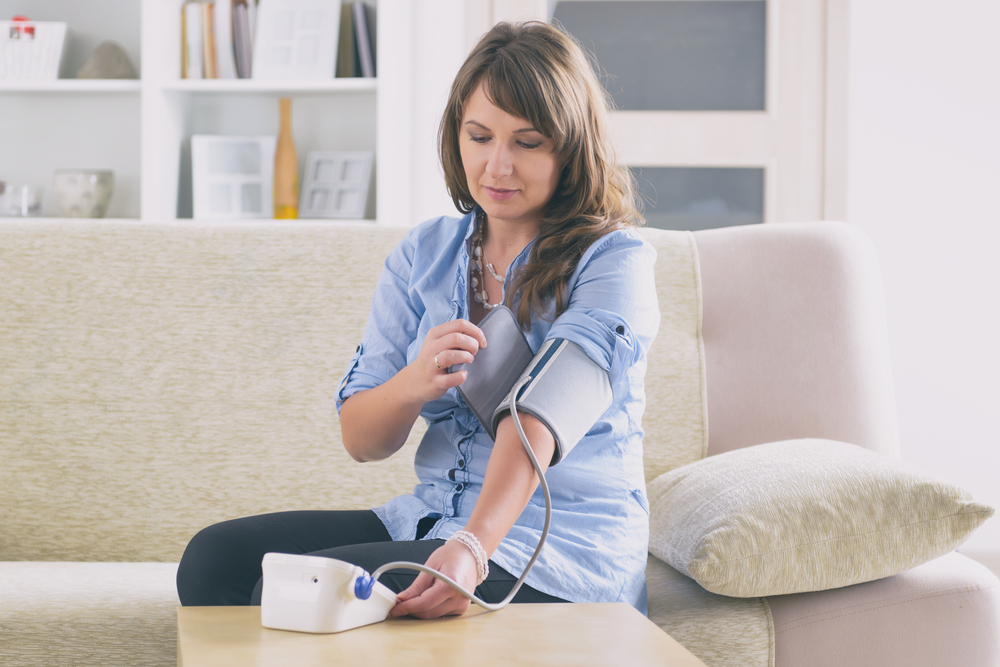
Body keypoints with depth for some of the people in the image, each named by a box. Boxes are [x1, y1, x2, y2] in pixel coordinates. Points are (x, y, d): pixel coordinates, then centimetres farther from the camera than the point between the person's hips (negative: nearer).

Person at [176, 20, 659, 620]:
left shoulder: (615, 261, -7)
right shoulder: (424, 255, 10)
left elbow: (540, 416, -24)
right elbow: (360, 440, 6)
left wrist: (472, 548, -40)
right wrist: (414, 383, -18)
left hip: (564, 550, -6)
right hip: (432, 518, 6)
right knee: (215, 558, -13)